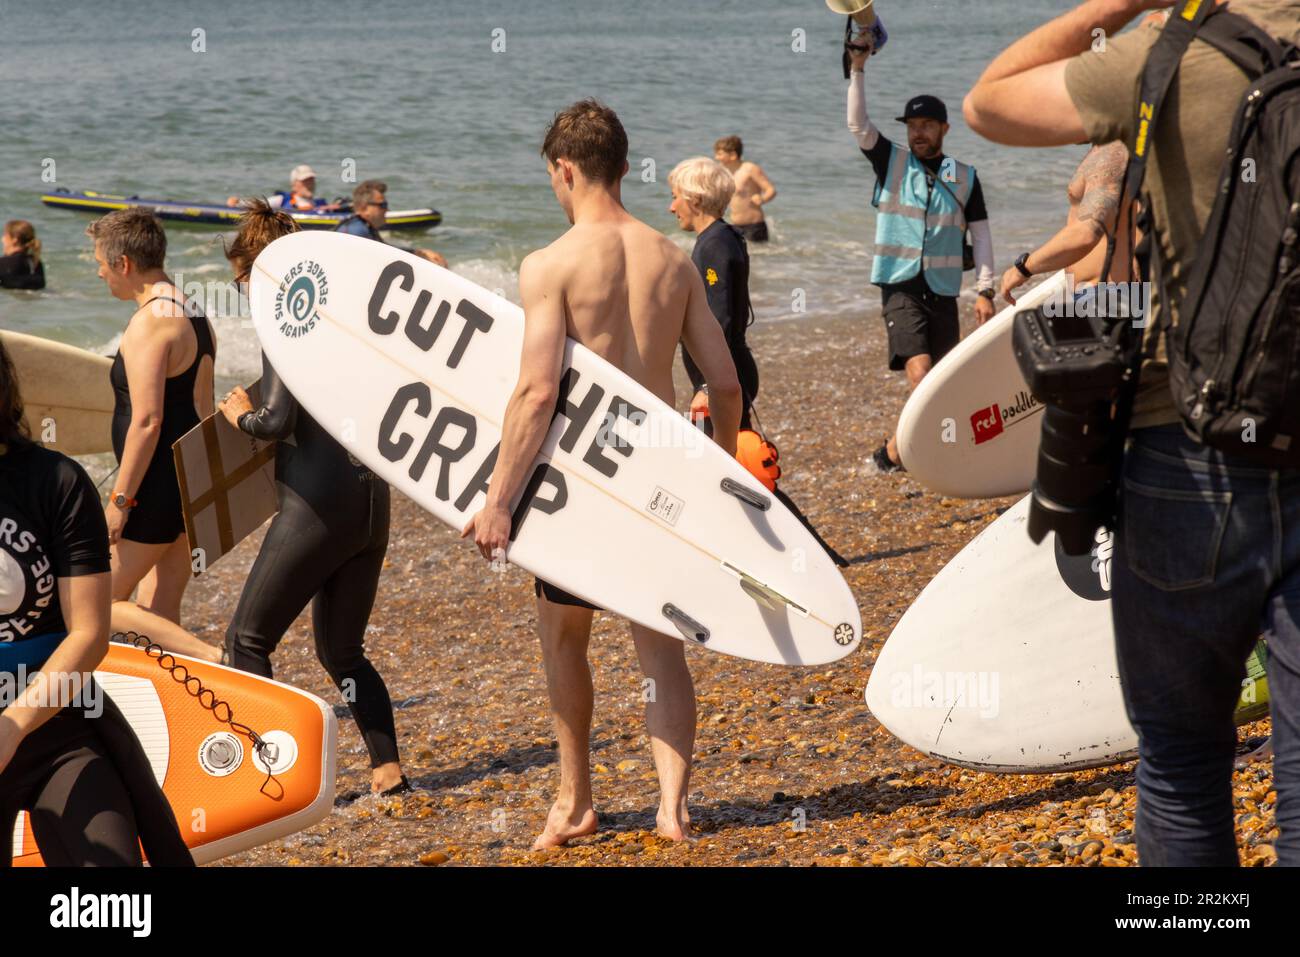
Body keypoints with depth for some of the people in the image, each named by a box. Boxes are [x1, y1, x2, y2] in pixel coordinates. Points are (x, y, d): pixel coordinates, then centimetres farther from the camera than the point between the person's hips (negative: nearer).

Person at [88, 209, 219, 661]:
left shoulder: (149, 323, -16)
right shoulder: (195, 317, 14)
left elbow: (147, 421, -21)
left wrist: (119, 499, -18)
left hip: (160, 486, -10)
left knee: (100, 605, 0)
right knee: (160, 616, 13)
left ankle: (216, 659, -10)